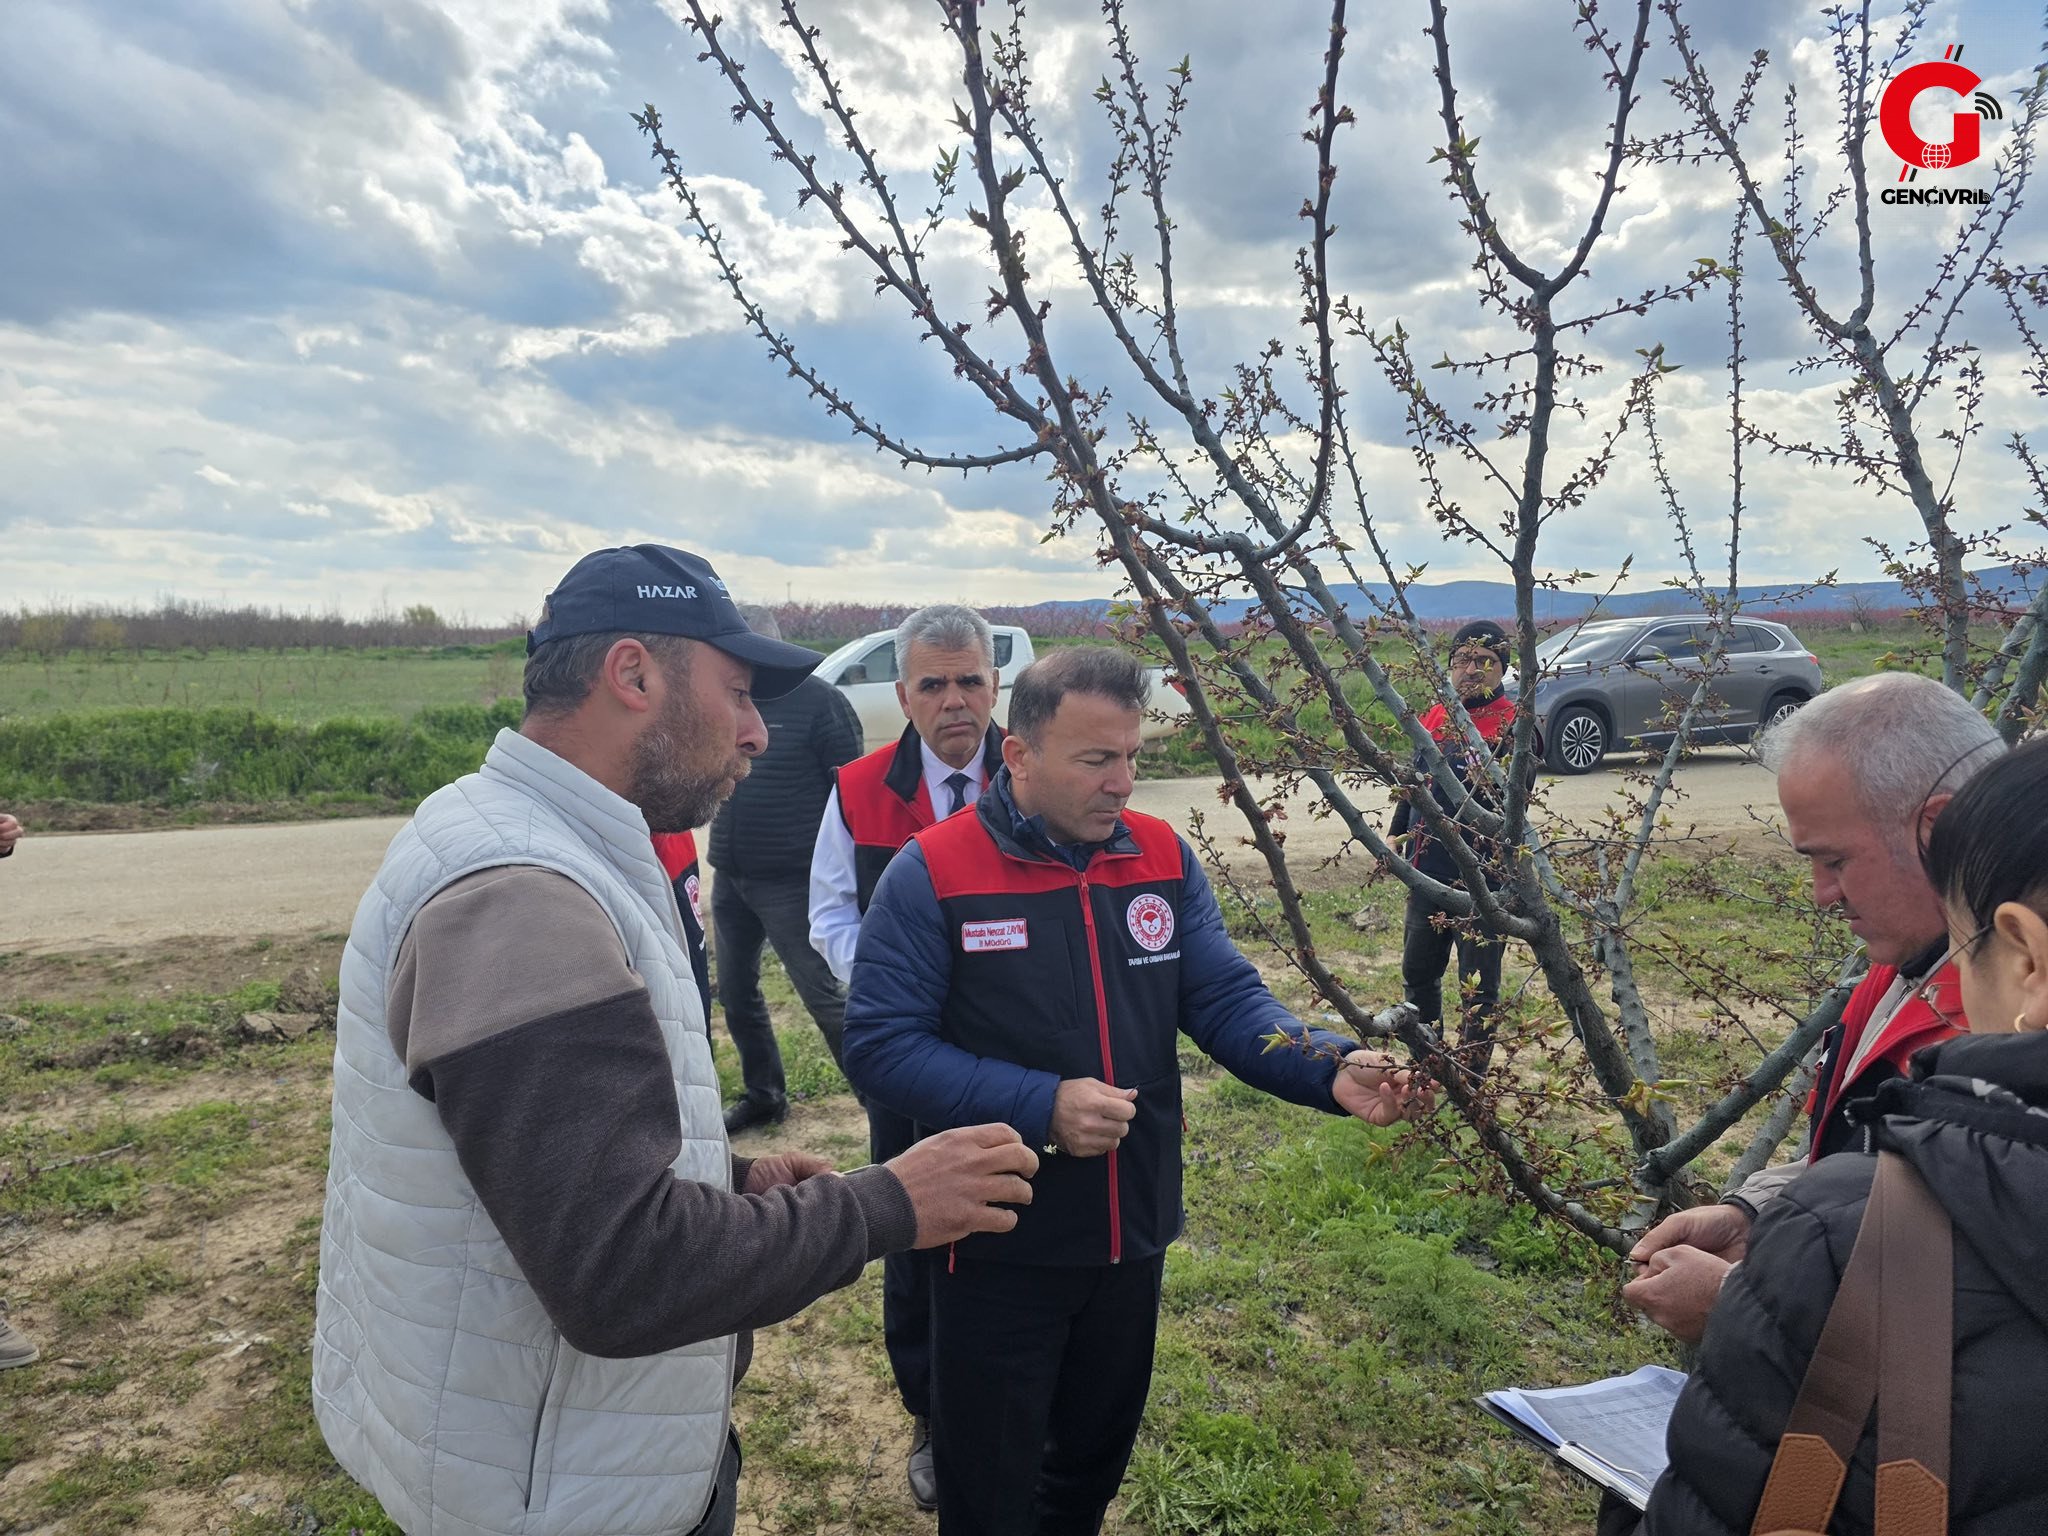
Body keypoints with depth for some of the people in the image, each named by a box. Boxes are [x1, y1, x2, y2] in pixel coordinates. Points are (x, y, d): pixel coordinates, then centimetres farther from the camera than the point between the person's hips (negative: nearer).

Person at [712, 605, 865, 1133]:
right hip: (730, 879, 7)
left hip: (792, 881, -7)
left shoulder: (818, 700, -10)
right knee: (735, 991, 15)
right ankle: (763, 1095, 33)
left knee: (824, 995, -3)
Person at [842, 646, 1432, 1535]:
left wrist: (1330, 1070, -23)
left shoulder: (1165, 859, -2)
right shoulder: (933, 875, -17)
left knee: (1096, 1459, 28)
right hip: (1000, 1248, -4)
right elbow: (879, 1047, -19)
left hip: (1133, 1237, 5)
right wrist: (1038, 1106, -28)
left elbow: (1227, 999, -4)